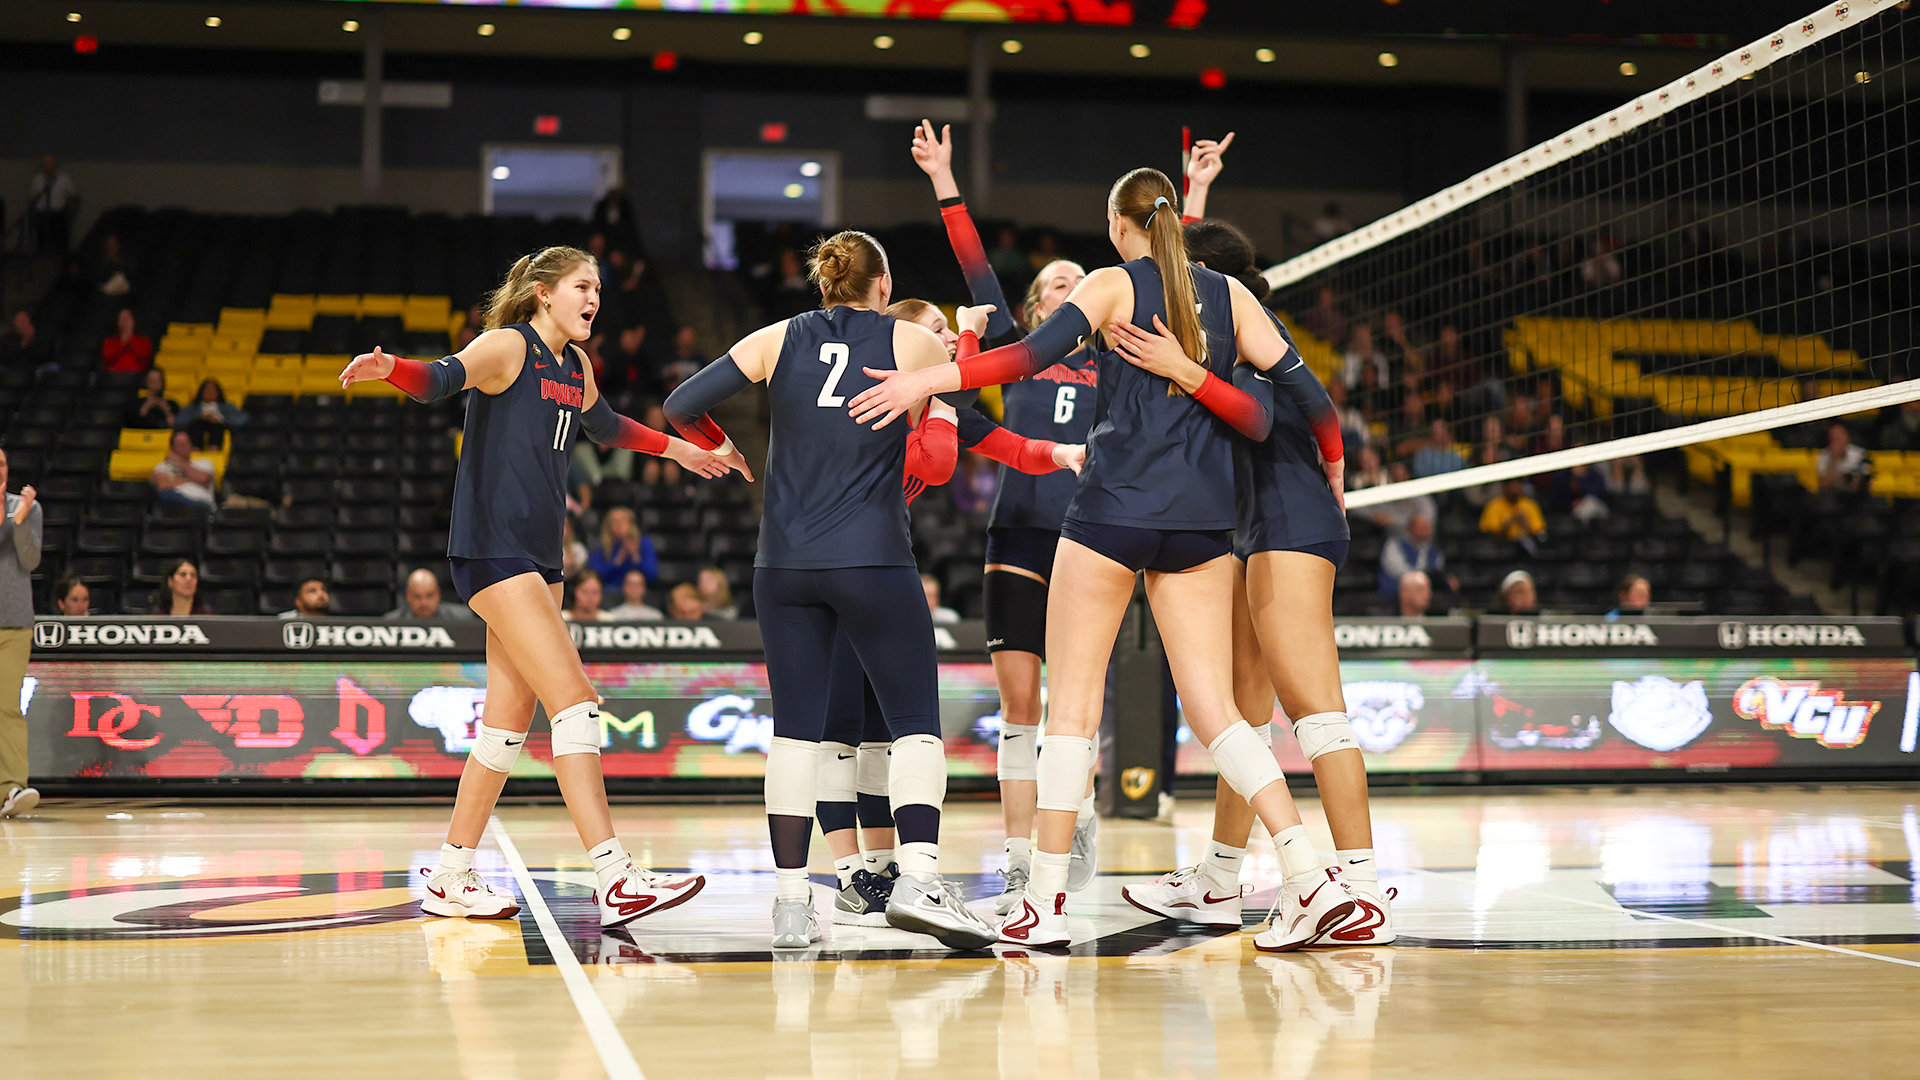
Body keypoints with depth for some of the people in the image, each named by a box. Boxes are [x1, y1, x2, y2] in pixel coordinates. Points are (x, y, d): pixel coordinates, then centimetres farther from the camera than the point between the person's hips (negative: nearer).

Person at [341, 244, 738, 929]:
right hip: (491, 548, -9)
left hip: (538, 556, 9)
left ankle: (451, 880, 17)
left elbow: (605, 426, 36)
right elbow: (443, 379, -24)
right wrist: (390, 367, -44)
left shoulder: (574, 365, 17)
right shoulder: (509, 346, -7)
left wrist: (677, 448, 44)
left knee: (510, 720, 9)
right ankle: (613, 879, -20)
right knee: (574, 699, -17)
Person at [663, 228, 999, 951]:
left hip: (783, 565, 3)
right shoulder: (916, 342, 4)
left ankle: (790, 901, 4)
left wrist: (719, 445, 24)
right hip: (874, 559, -3)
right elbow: (950, 444, 10)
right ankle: (918, 877, -17)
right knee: (915, 720, 1)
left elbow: (682, 406, 5)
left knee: (795, 727, 7)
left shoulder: (777, 340, 9)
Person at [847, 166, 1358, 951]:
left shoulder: (1115, 284, 1)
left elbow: (1033, 355, -15)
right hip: (1204, 519, 4)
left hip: (1113, 508, -4)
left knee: (1071, 702, 2)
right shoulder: (1227, 291, 12)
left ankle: (1046, 903, 0)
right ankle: (1315, 878, -7)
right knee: (1213, 709, 5)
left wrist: (926, 379, -18)